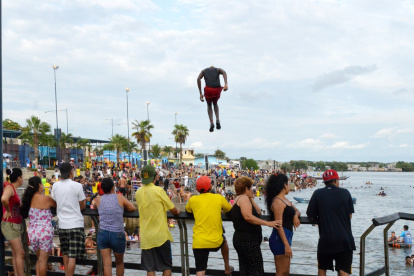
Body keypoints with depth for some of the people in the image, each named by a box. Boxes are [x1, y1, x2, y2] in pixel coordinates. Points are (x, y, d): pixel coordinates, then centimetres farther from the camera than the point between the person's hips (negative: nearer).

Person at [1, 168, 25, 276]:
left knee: (15, 253, 12)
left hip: (15, 225, 9)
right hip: (10, 224, -9)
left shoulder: (13, 188, 10)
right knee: (20, 254, -8)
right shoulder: (9, 187, -17)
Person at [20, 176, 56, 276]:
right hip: (45, 232, -5)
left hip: (32, 232, 5)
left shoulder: (28, 198, 6)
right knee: (43, 260, 2)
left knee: (39, 259, 19)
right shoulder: (46, 199, -8)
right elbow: (58, 206, 5)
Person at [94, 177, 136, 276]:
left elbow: (94, 208, 27)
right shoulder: (119, 197, 0)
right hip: (117, 234, -1)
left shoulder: (98, 199, 7)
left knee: (107, 264, 0)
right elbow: (132, 208, 4)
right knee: (119, 262, 18)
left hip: (102, 233, 1)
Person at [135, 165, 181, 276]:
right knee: (167, 266, 9)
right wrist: (177, 212, 15)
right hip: (161, 235, -4)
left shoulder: (138, 193, 3)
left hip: (146, 236, 4)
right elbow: (173, 210, -6)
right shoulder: (158, 190, -12)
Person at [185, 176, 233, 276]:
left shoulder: (193, 200, 1)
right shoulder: (219, 198, 0)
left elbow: (187, 210, 23)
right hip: (216, 241, 1)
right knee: (224, 241, 35)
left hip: (199, 242, -1)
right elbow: (229, 210, 17)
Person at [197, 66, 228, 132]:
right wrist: (226, 84, -16)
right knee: (215, 103, 32)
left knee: (209, 105, 28)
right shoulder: (218, 70, 27)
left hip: (208, 89, -1)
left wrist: (200, 93, 5)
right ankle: (217, 120, 9)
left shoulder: (204, 71, 28)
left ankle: (211, 123, 9)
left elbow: (198, 79, 7)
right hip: (217, 89, 1)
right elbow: (224, 72, 1)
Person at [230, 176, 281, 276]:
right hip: (248, 241, -11)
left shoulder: (238, 199, 19)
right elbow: (248, 217, -28)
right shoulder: (244, 198, -12)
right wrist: (267, 223, -28)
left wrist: (251, 199, 14)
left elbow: (258, 212, 17)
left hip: (240, 239, 11)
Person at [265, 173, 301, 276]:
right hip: (280, 239, -10)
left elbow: (297, 211, 26)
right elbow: (279, 226, -19)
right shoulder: (277, 202, -14)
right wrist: (286, 245, -24)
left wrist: (296, 216, 1)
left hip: (286, 237, 10)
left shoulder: (285, 200, 15)